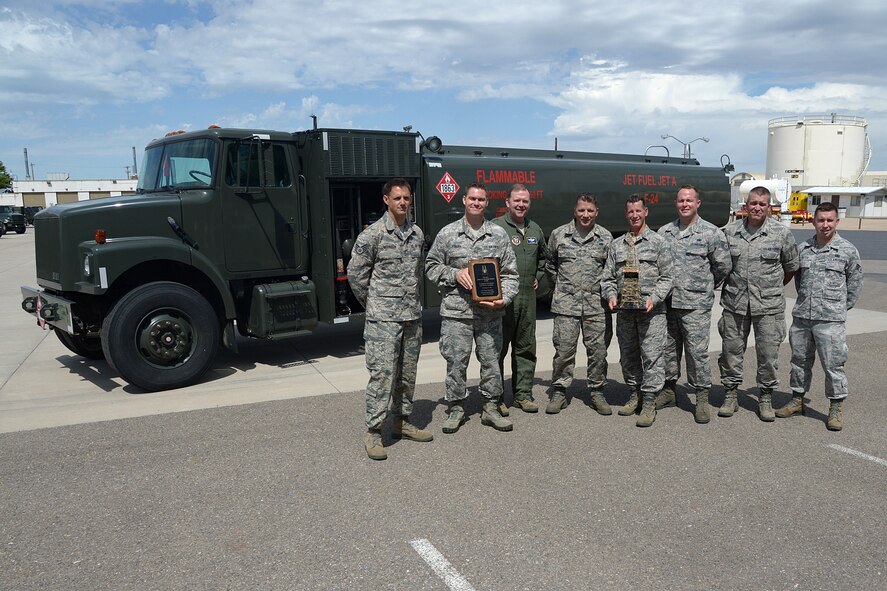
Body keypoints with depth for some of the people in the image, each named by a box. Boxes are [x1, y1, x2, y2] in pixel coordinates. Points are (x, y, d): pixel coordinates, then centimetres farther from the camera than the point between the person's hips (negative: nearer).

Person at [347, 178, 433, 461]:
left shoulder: (417, 234, 10)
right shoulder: (373, 234, -8)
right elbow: (355, 274, -5)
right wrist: (373, 304, 2)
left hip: (412, 316, 6)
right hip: (383, 319, -6)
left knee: (407, 373, 13)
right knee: (382, 373, -7)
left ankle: (402, 422, 27)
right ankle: (373, 432, 2)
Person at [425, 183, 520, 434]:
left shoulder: (499, 234, 7)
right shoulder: (447, 233, 4)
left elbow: (510, 272, 7)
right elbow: (431, 266, 9)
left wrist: (504, 298, -8)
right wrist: (454, 274, -8)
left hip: (490, 312, 2)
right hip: (456, 311, -1)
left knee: (491, 360, 9)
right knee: (456, 361, 4)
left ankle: (491, 408, 23)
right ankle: (456, 409, 20)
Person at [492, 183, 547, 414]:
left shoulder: (535, 229, 14)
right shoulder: (495, 227, -7)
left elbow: (543, 256, 31)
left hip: (528, 297, 6)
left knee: (526, 349, 11)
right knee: (498, 348, -1)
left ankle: (523, 395, 21)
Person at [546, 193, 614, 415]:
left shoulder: (606, 237, 6)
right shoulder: (559, 234, 5)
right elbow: (550, 265, 16)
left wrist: (605, 289, 6)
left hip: (596, 305, 1)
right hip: (566, 303, -1)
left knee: (598, 350, 4)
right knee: (564, 349, -1)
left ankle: (597, 393, 18)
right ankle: (559, 392, 12)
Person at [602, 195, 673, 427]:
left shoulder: (658, 242, 3)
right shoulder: (617, 245, 13)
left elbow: (666, 277, -1)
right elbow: (609, 277, 14)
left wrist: (654, 298, -15)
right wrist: (611, 295, -4)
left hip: (651, 310, -4)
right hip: (624, 311, 4)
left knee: (652, 355, -7)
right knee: (628, 355, 11)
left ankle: (649, 401, -1)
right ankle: (635, 394, 25)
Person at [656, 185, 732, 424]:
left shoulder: (711, 232, -3)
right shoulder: (664, 232, 9)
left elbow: (723, 265, 3)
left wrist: (704, 286, 10)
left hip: (695, 305, -4)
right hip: (667, 303, 4)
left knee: (697, 352, -3)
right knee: (668, 349, 12)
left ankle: (702, 399, 7)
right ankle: (669, 390, 27)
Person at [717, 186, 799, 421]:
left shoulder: (781, 233, -2)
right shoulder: (730, 231, 4)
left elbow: (791, 266, 9)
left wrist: (774, 287, 11)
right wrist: (729, 287, 9)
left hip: (768, 306, -1)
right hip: (734, 304, 2)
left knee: (768, 353, 4)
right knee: (731, 350, 7)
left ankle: (766, 398, 20)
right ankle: (730, 395, 21)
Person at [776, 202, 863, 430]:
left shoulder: (848, 250, -3)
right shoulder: (803, 248, 6)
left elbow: (855, 283, 5)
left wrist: (840, 308, 6)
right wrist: (805, 302, 13)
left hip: (830, 320, -4)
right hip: (801, 317, 4)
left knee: (833, 365, -1)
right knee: (800, 360, 15)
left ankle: (836, 408, 13)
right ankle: (797, 400, 29)